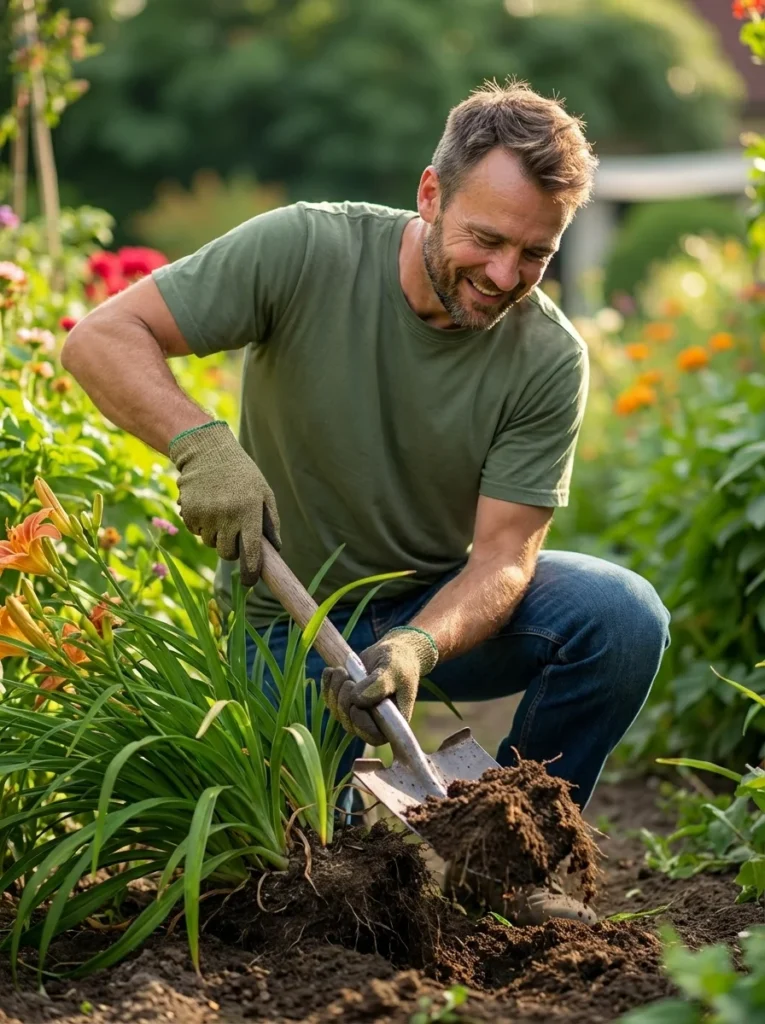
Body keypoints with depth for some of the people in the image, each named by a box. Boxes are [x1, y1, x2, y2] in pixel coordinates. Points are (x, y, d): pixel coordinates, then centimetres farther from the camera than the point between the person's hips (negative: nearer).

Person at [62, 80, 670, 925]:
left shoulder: (550, 359, -16)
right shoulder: (307, 251, -21)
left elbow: (503, 555, -17)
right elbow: (101, 339, -21)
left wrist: (417, 647, -38)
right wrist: (204, 443, -39)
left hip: (448, 606, 2)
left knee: (622, 617, -25)